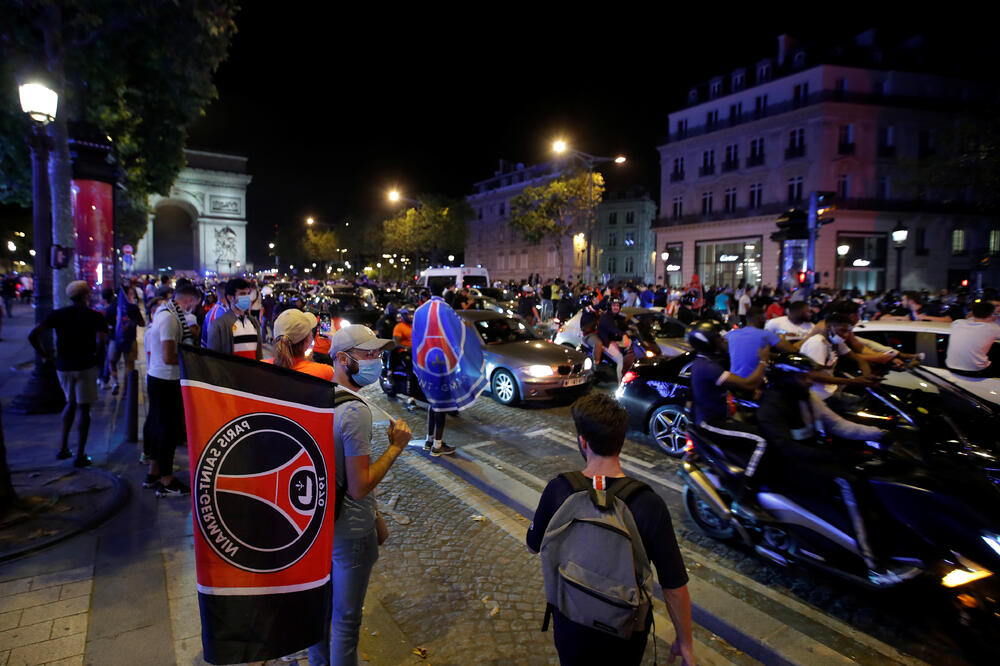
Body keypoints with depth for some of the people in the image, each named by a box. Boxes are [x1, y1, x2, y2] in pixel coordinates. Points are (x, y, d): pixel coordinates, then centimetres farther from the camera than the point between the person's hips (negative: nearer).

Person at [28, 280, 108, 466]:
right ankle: (80, 456, 6)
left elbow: (33, 336, -4)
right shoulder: (94, 316, -7)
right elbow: (102, 339, -22)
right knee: (84, 408, 4)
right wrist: (95, 352, -3)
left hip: (63, 366, 4)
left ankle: (63, 447, 20)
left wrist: (45, 354, 6)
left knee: (70, 403, 24)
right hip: (86, 366, -4)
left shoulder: (57, 314, 3)